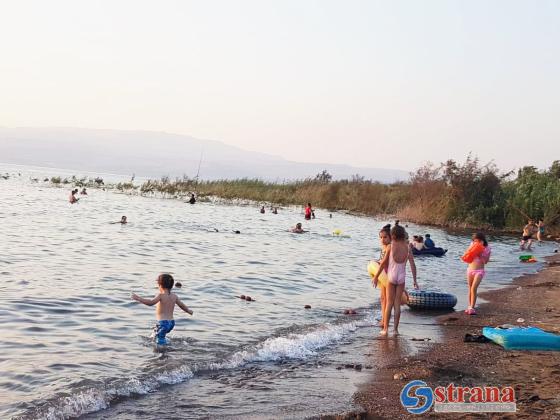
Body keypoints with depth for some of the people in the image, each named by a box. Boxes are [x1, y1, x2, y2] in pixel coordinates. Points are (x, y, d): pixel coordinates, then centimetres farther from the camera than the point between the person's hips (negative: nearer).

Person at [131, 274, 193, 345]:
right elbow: (182, 305, 19)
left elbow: (151, 302, -26)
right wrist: (189, 311, 39)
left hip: (163, 323, -8)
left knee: (160, 342, -7)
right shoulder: (174, 296, 8)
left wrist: (138, 298, -26)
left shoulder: (161, 295, -12)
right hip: (171, 322, 8)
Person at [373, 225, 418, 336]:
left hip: (391, 277, -2)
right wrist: (414, 280, 5)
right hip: (401, 277, 2)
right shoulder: (407, 248, -2)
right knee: (397, 304, 8)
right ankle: (396, 329, 8)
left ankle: (385, 329, 5)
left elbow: (383, 263, -6)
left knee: (389, 303, 5)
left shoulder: (391, 246, -9)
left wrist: (376, 276, 2)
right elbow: (412, 265, -2)